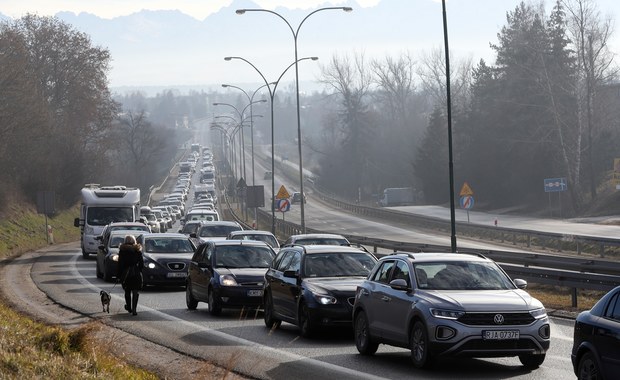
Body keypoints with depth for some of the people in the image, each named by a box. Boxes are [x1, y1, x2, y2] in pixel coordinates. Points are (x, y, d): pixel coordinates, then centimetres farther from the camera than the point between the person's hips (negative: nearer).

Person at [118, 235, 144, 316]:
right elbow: (142, 263, 1)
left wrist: (120, 274, 2)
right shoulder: (138, 250, -1)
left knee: (127, 291, 17)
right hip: (136, 273, 0)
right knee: (135, 292, 0)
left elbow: (120, 264, -4)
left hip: (126, 273, 0)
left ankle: (129, 307, 27)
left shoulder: (122, 250, -4)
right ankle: (134, 309, -9)